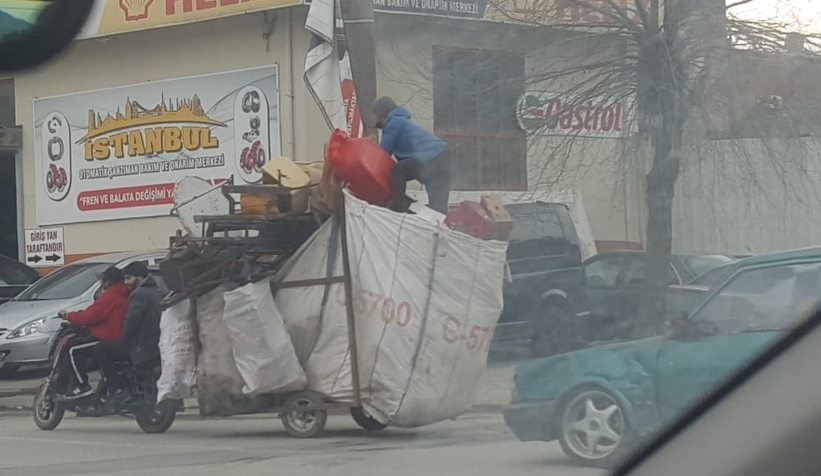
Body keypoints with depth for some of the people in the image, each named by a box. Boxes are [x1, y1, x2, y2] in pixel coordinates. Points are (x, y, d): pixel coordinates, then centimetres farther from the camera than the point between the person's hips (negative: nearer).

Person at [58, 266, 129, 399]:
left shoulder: (109, 297, -16)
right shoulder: (123, 296, 15)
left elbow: (88, 317, -17)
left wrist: (68, 316, -2)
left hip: (108, 340, -10)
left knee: (73, 349, -8)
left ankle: (83, 386, -13)